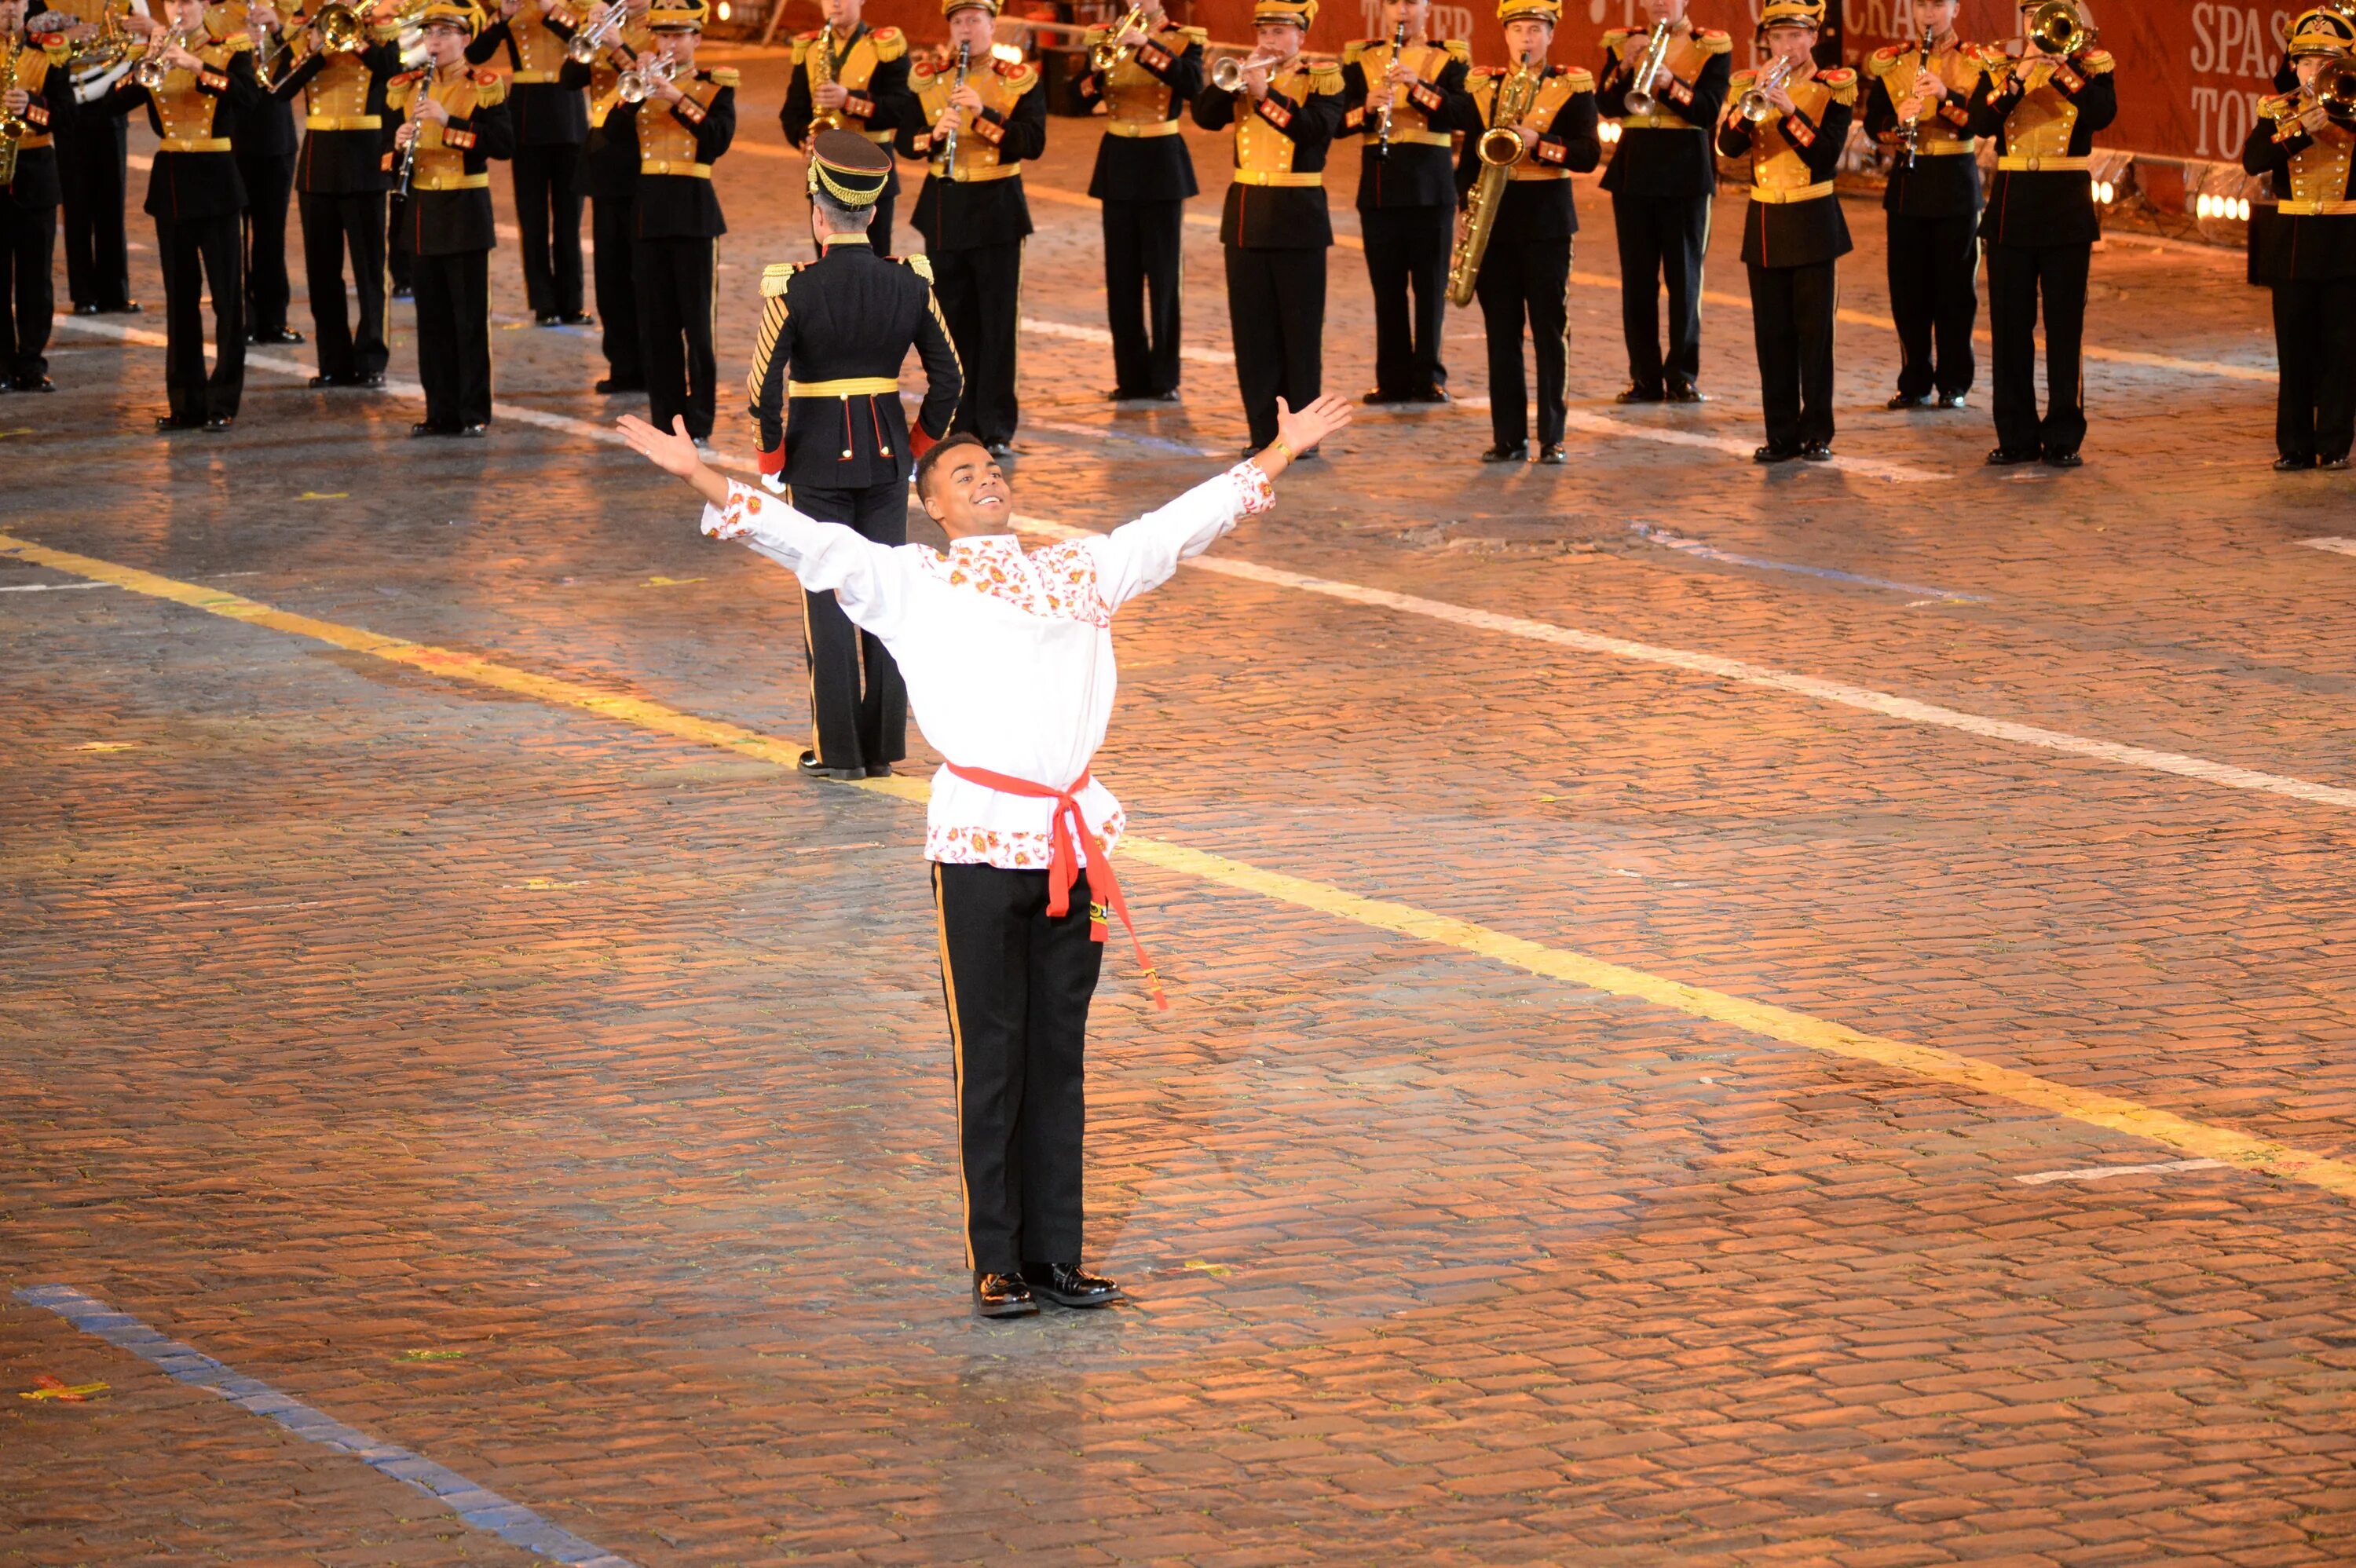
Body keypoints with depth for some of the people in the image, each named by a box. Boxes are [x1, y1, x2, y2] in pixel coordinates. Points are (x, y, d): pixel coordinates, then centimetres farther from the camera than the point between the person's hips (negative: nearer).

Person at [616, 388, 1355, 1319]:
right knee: (991, 1059, -2)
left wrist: (1282, 452, 28)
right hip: (979, 839, -4)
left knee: (1060, 1057, 7)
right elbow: (802, 539, 0)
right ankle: (997, 1267, 2)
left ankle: (1056, 1257, 12)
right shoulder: (909, 581, 9)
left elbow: (1188, 520, 26)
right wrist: (699, 478, -10)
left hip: (1076, 839, 4)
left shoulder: (1082, 569, 20)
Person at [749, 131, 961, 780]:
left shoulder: (793, 290, -14)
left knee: (828, 601, 4)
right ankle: (883, 746, 14)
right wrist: (918, 445, 11)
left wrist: (774, 455, -1)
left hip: (819, 458, -3)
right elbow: (949, 379, 1)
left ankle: (839, 750, 6)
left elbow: (763, 389, -16)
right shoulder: (909, 283, -3)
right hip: (887, 457, 3)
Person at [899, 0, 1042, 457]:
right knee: (952, 318, 6)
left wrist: (984, 115, -23)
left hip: (996, 212, -3)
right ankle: (958, 422, 14)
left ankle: (996, 428, 3)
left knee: (997, 320, -2)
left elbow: (1033, 143, -12)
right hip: (943, 212, 3)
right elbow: (905, 142, 4)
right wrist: (934, 136, -18)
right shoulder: (927, 80, 6)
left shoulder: (1019, 80, -2)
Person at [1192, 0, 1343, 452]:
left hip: (1297, 219, -4)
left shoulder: (1323, 79, -1)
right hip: (1245, 216, 4)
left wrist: (1266, 94, -23)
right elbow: (1205, 116, -2)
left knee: (1301, 331, -1)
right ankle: (1264, 433, 10)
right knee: (1253, 331, 4)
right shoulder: (1244, 80, 11)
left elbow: (1317, 128, -19)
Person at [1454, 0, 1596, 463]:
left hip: (1547, 220, -3)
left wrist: (1539, 143, -22)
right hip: (1494, 220, 3)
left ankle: (1552, 436, 2)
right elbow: (1471, 153, 12)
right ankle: (1508, 436, 7)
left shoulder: (1573, 87, 0)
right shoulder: (1482, 86, 10)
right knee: (1501, 333, 3)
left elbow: (1589, 154, -9)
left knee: (1550, 331, -2)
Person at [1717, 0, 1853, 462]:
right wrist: (1755, 97, -20)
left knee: (1814, 332, -2)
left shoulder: (1835, 86, -1)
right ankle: (1781, 435, 8)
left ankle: (1817, 433, 3)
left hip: (1813, 222, -3)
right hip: (1764, 224, 3)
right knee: (1772, 336, 3)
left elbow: (1827, 154, -14)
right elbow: (1727, 145, -8)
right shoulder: (1747, 84, 6)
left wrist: (1786, 109, -22)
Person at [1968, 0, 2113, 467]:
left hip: (2066, 216, -2)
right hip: (2010, 213, 2)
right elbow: (1980, 123, -10)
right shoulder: (1999, 70, 7)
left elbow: (2103, 113, -17)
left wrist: (2059, 69, -21)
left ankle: (2064, 438, 6)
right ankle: (2017, 436, 11)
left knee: (2065, 328, 0)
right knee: (2009, 327, 4)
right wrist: (2019, 76, -20)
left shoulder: (2090, 66, 3)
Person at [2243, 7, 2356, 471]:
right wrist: (2300, 132, -21)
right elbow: (2253, 160, -9)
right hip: (2293, 244, 1)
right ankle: (2294, 446, 8)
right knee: (2294, 350, 3)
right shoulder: (2278, 110, 6)